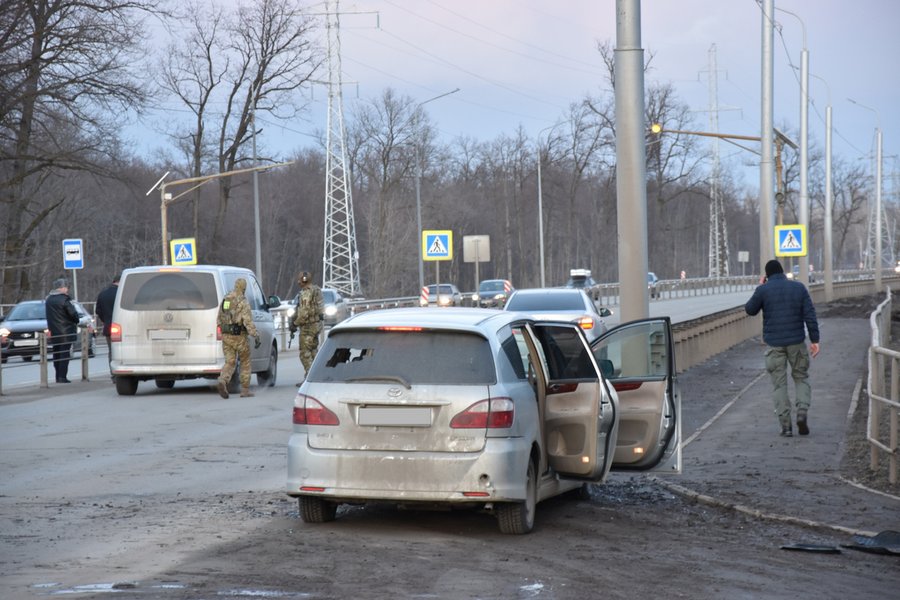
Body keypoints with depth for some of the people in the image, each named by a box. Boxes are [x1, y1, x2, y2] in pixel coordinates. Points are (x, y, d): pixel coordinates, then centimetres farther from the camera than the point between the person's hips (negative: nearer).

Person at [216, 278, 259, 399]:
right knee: (245, 362, 10)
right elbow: (248, 321, -20)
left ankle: (223, 381, -23)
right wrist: (256, 336, -20)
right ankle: (245, 390, 12)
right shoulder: (242, 301, -11)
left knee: (230, 362, 5)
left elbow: (219, 319, 16)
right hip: (239, 336, -5)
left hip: (226, 335, 5)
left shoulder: (225, 299, 10)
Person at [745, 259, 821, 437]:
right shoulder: (798, 287, 2)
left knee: (780, 384, 6)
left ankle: (786, 425, 1)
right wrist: (815, 340, -2)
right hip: (796, 342, 1)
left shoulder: (763, 290, -5)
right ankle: (802, 412, -7)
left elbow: (750, 310, 9)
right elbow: (810, 315, -3)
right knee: (801, 378, 16)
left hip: (774, 344, -1)